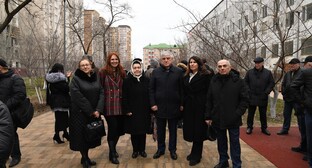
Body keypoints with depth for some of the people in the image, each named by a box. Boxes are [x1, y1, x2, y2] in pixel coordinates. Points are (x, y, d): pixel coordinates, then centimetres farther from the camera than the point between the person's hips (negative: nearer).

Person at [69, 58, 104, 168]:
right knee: (82, 135, 3)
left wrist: (98, 110, -13)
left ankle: (86, 157, 26)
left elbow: (101, 93, 0)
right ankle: (84, 158, 19)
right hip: (80, 113, -4)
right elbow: (78, 97, -15)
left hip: (95, 112, 4)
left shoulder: (96, 77, 7)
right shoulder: (75, 79, -6)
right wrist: (90, 111, -16)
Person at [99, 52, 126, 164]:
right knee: (112, 128, 0)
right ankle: (112, 154, 16)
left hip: (120, 105, 5)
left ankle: (113, 148, 37)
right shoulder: (103, 72, -3)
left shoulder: (121, 72, 11)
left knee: (119, 128, 11)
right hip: (109, 106, -4)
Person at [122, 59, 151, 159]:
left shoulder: (146, 80, 2)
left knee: (143, 131, 9)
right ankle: (135, 150, 22)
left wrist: (150, 108, -1)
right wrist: (126, 110, -9)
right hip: (132, 111, -1)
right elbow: (124, 97, -4)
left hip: (144, 111, 1)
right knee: (134, 132, 7)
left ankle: (142, 150, 24)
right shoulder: (127, 81, -3)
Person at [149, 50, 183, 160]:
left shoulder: (178, 72, -1)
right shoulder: (155, 72, 1)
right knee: (160, 130, 13)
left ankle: (172, 150, 27)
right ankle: (160, 149, 28)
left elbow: (181, 89, 0)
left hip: (174, 106, -1)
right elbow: (151, 89, 2)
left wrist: (181, 104, -2)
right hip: (159, 106, 1)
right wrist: (153, 104, -5)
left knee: (173, 130, 12)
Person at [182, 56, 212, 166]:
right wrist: (183, 104, 5)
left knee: (198, 130, 1)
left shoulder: (205, 75, -6)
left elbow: (209, 92, -9)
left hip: (200, 107, -6)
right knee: (191, 129, 10)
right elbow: (184, 91, 13)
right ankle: (195, 152, 26)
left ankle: (196, 156, 13)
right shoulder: (186, 76, 13)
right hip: (188, 107, 6)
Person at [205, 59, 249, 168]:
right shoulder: (214, 81, 3)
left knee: (234, 142, 9)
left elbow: (245, 99, -5)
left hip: (233, 119, -3)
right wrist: (208, 116, 4)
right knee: (221, 142, 17)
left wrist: (238, 113, -13)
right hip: (217, 118, 3)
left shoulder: (238, 81, -7)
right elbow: (209, 100, 6)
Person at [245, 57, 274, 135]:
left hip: (263, 97, 0)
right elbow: (245, 82, 5)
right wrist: (248, 91, -4)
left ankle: (264, 128, 25)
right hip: (252, 97, 0)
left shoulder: (268, 73, 1)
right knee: (250, 114, 8)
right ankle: (249, 127, 20)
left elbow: (272, 83, 4)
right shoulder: (250, 72, 0)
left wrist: (266, 92, -7)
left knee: (263, 114, 12)